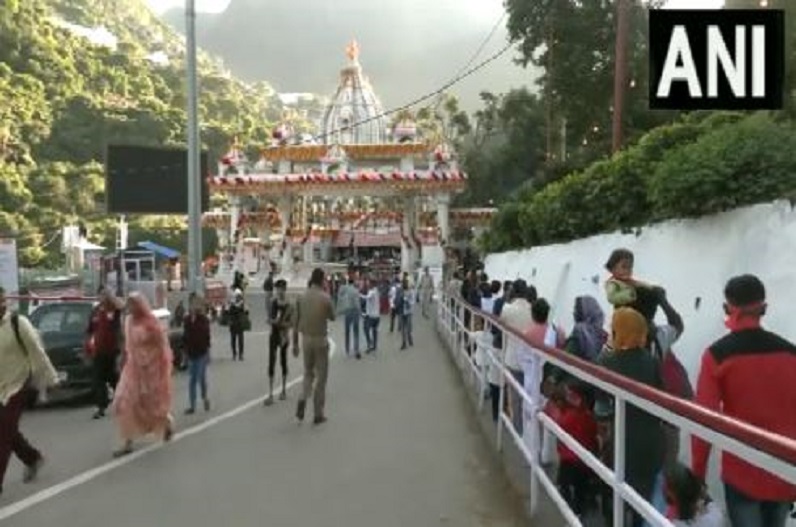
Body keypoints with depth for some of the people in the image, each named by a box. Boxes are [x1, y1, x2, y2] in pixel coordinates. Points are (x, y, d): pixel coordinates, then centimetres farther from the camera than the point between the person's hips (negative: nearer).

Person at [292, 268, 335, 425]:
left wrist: (295, 343, 10)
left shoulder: (302, 297, 0)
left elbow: (296, 322, 3)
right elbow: (332, 317, 5)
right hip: (320, 339, -4)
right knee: (321, 376, 6)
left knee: (308, 373, 21)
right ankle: (318, 414, 10)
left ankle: (303, 399, -4)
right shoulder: (325, 297, -11)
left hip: (306, 339, 4)